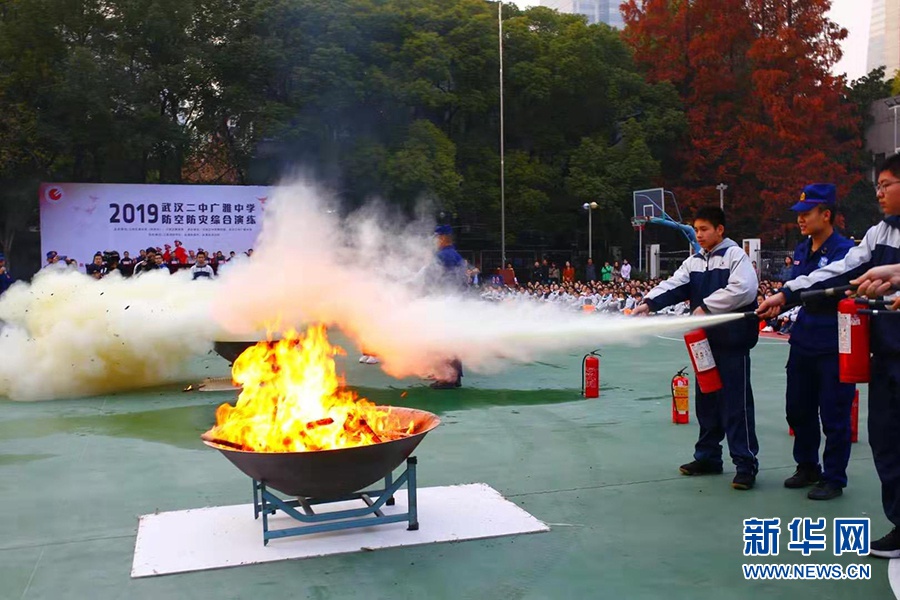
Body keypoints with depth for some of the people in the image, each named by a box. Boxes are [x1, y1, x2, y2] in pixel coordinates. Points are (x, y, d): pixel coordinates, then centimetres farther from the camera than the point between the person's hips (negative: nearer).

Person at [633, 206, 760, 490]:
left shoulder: (735, 255, -8)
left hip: (732, 341, -8)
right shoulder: (694, 262, 13)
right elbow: (674, 286, 1)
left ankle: (746, 464, 2)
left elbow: (743, 290, -22)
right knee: (706, 400, 15)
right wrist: (649, 303, -17)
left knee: (735, 402, -6)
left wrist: (706, 306, -20)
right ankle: (708, 456, 27)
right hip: (705, 341, 8)